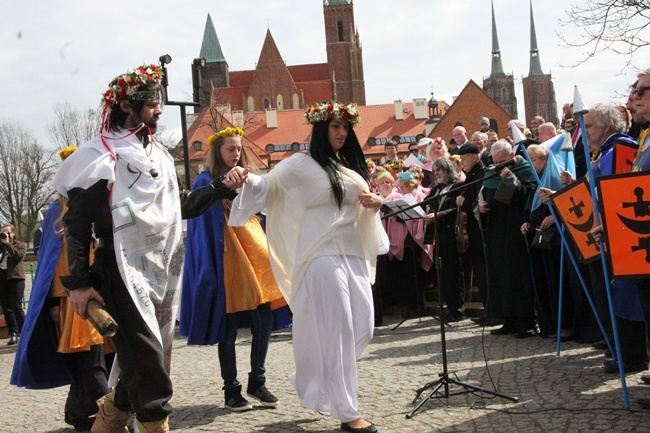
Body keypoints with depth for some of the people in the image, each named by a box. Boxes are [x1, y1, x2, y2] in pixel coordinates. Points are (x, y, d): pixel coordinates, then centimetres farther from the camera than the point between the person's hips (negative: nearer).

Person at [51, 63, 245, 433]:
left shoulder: (160, 156, 16)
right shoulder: (102, 156, -6)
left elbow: (180, 207, 23)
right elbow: (78, 224, -9)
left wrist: (222, 188, 14)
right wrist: (79, 283, -15)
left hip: (162, 274, 8)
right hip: (123, 273, -7)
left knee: (144, 363, 12)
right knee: (146, 359, -10)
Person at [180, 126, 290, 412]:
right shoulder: (206, 183, -1)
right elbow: (204, 230, -6)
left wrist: (264, 254, 15)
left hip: (253, 253, 6)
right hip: (226, 259, -6)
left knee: (265, 320, 1)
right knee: (228, 330, 1)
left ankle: (257, 381, 16)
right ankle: (231, 390, 10)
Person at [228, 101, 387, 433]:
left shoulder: (352, 167, 19)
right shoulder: (301, 165, -1)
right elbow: (268, 185, -7)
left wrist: (374, 205, 5)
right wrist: (246, 179, -28)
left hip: (356, 256, 8)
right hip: (324, 257, -8)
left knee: (362, 329, 7)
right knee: (338, 331, -7)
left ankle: (313, 381, 28)